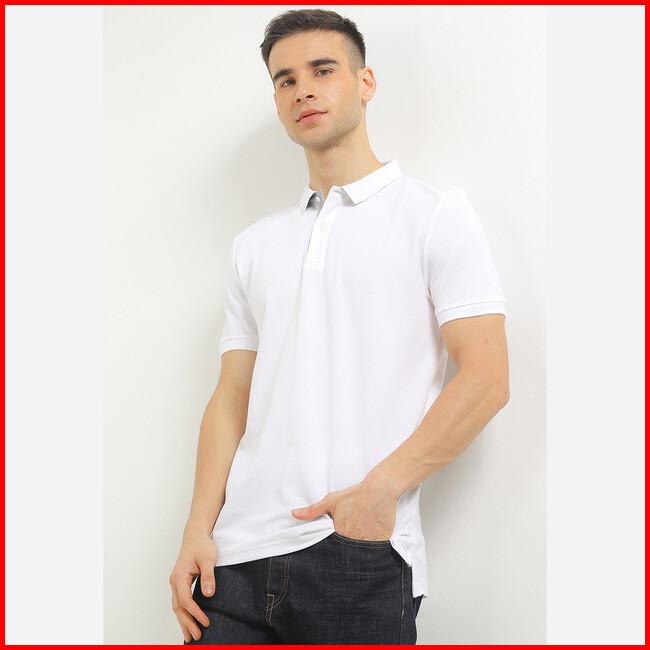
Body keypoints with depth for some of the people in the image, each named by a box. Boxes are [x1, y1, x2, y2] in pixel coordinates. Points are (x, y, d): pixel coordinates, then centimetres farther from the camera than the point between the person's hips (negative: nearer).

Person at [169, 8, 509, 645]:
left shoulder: (437, 214, 2)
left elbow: (486, 378, -6)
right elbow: (232, 397, 13)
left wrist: (380, 489, -15)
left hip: (360, 554, -4)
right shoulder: (254, 245, 17)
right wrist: (198, 529, 1)